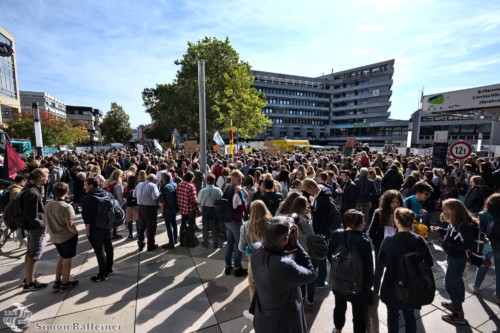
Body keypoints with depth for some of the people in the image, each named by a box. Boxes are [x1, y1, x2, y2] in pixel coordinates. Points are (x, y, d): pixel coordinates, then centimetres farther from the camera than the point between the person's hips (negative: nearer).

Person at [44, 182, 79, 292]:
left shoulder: (48, 206, -1)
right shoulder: (66, 207, -23)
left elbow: (45, 222, 8)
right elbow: (70, 226, -25)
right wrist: (76, 233, -7)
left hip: (55, 237, 7)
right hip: (68, 237, -7)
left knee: (62, 258, 24)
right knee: (67, 260, 10)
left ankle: (57, 282, 32)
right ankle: (65, 284, 23)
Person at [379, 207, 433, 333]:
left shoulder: (388, 240, -23)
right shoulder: (419, 240, -15)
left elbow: (381, 261, -9)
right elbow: (430, 262, -3)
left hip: (392, 286, -3)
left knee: (393, 315, 19)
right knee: (410, 315, 24)